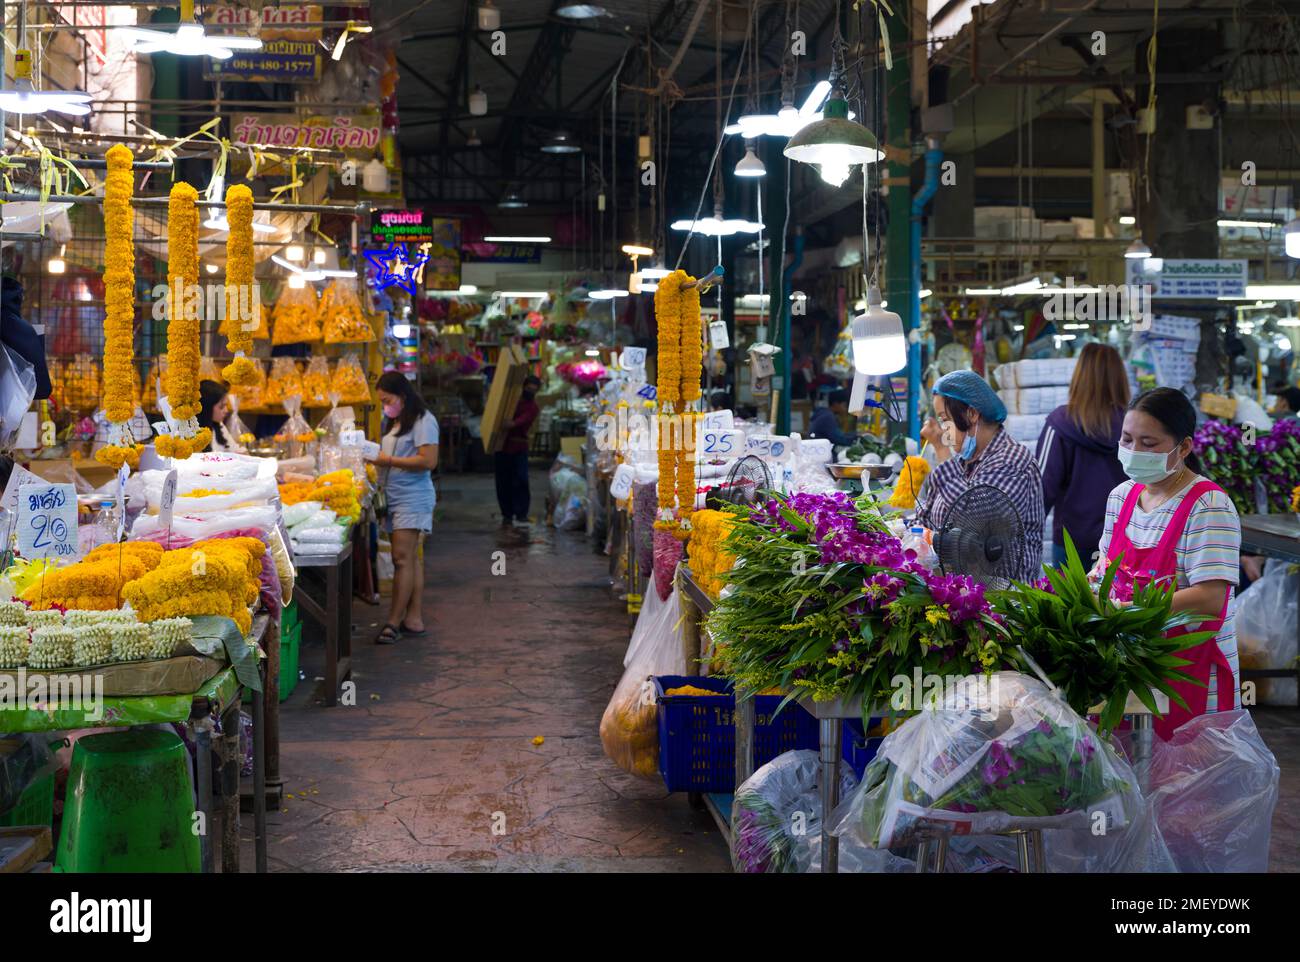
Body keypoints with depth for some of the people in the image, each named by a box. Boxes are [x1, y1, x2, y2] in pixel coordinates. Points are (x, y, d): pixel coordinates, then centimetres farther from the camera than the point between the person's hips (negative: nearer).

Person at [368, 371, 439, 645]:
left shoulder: (423, 420, -9)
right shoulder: (393, 422, 20)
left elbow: (428, 461, -18)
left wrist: (389, 461, -17)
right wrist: (378, 460, 5)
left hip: (413, 498, -9)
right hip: (395, 498, 9)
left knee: (403, 558, -11)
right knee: (411, 559, 8)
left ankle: (394, 623, -11)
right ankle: (414, 619, 10)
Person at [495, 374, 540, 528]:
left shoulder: (533, 408, 2)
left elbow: (524, 419, -20)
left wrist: (513, 424, -41)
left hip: (519, 449, -3)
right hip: (503, 446, 3)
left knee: (520, 481, -11)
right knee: (503, 483, 3)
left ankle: (521, 515, -8)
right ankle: (507, 515, 11)